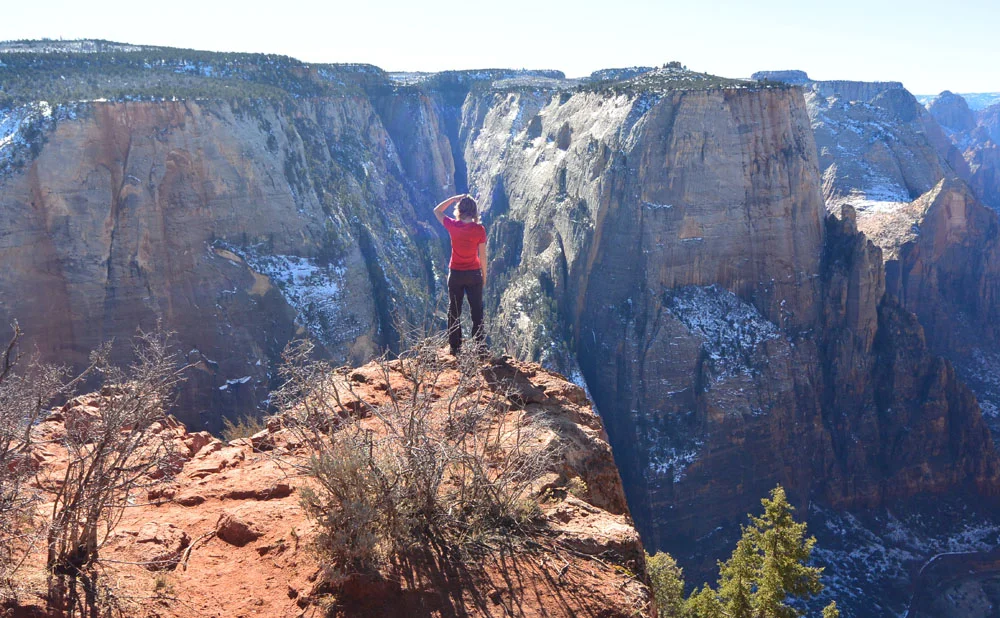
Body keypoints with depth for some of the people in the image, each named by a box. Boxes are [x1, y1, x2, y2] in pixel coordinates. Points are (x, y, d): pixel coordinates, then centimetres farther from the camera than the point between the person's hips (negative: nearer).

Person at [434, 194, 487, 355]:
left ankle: (455, 347, 15)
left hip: (455, 274, 1)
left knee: (454, 311, 12)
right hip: (474, 274, -1)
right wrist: (484, 275, 6)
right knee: (476, 311, 11)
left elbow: (437, 210, 8)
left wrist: (454, 198, 4)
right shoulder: (479, 229, -13)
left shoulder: (452, 226, -10)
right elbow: (482, 255, -7)